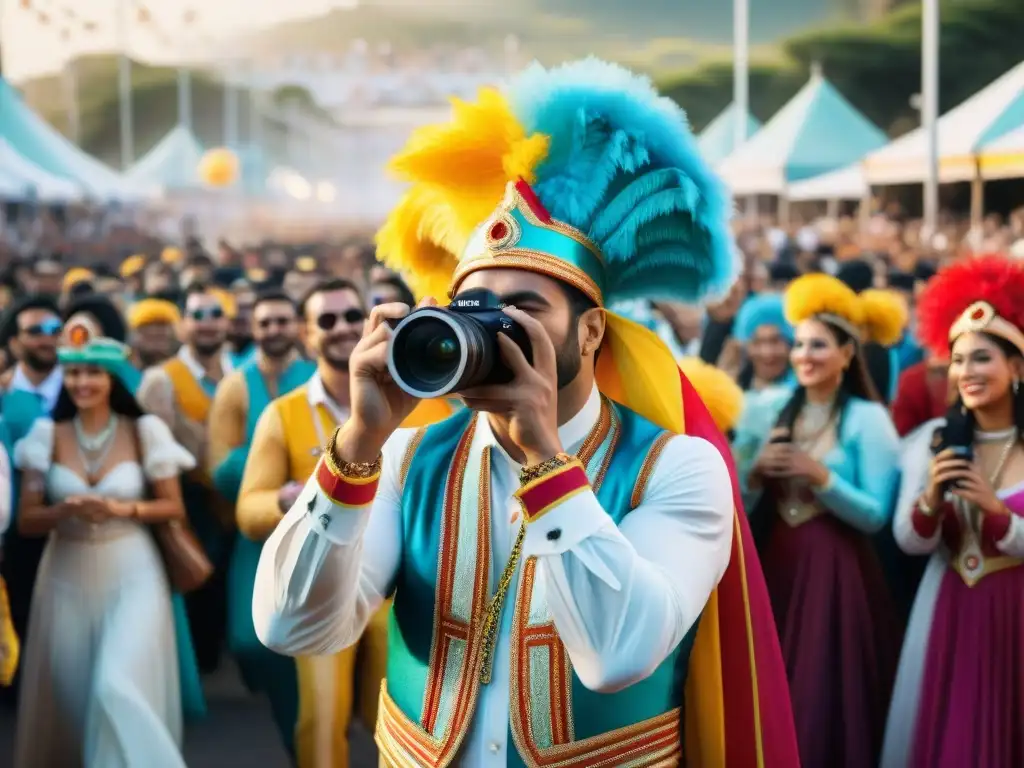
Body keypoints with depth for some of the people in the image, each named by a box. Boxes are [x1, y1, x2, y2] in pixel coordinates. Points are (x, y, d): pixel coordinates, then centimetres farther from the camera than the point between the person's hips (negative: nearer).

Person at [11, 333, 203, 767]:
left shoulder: (144, 432, -2)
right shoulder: (47, 436, 2)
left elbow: (174, 507, 2)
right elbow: (26, 521, 2)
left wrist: (122, 508, -14)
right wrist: (63, 510, -18)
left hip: (131, 574, -2)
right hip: (68, 578, 2)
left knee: (120, 688, -15)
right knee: (68, 693, 6)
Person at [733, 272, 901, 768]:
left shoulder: (868, 418, -5)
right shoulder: (768, 409, 4)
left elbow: (876, 516, -12)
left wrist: (820, 476, -21)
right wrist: (756, 470, -14)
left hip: (836, 574, -4)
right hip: (773, 565, 4)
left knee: (826, 701, 3)